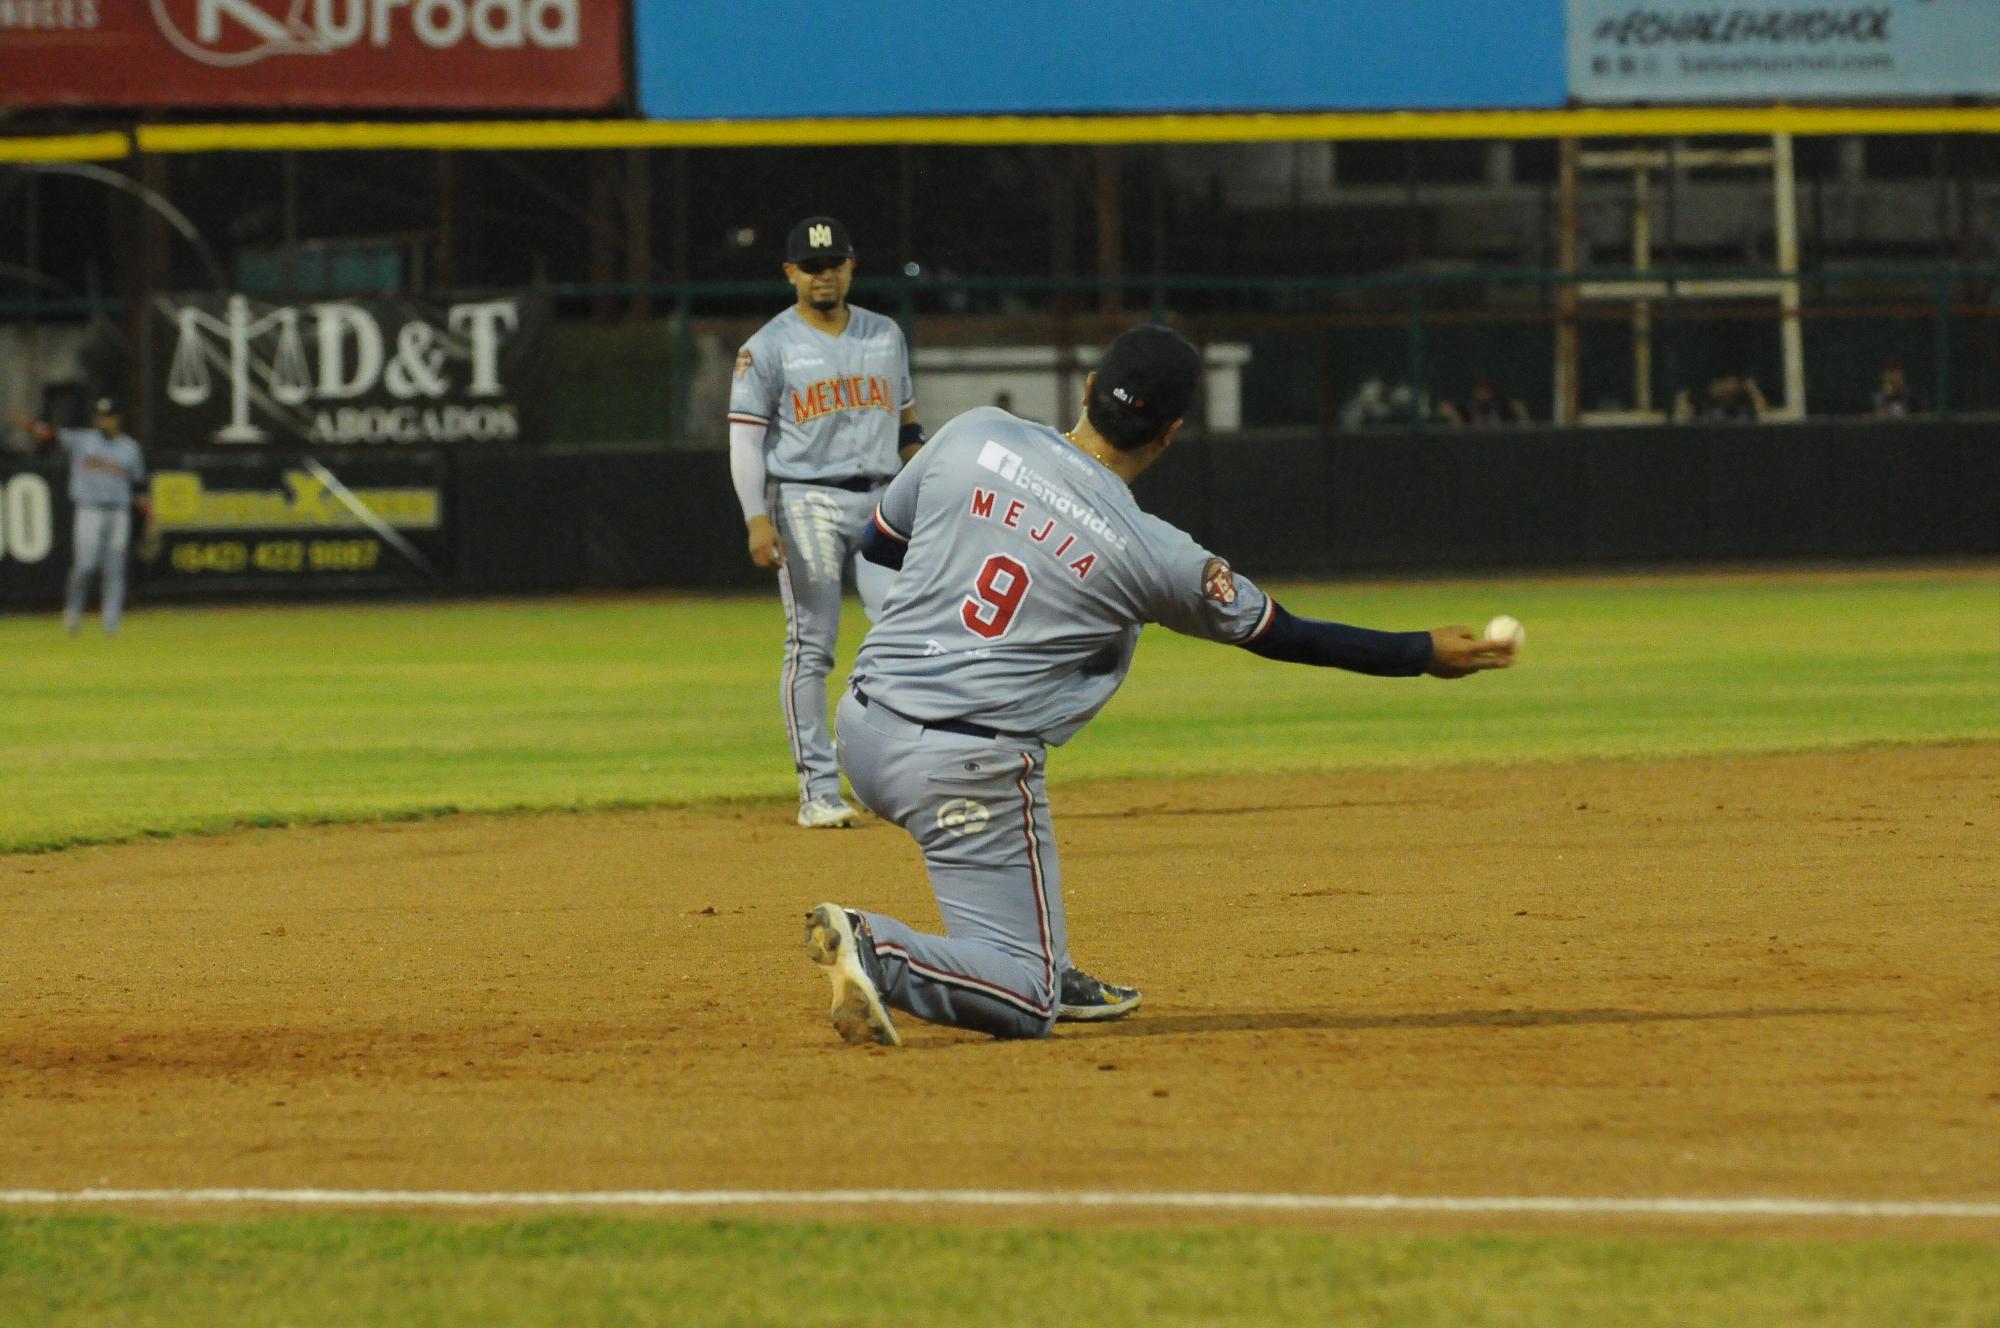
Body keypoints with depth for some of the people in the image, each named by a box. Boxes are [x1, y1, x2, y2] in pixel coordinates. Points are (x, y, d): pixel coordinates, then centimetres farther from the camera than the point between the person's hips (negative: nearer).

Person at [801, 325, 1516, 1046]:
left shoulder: (974, 434, 0)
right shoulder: (1150, 554, -6)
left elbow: (878, 541, 15)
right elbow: (1283, 635, 7)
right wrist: (1426, 653, 19)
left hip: (862, 724, 6)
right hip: (967, 770, -6)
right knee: (1026, 1003, 0)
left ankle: (1048, 972, 33)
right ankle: (881, 954, -24)